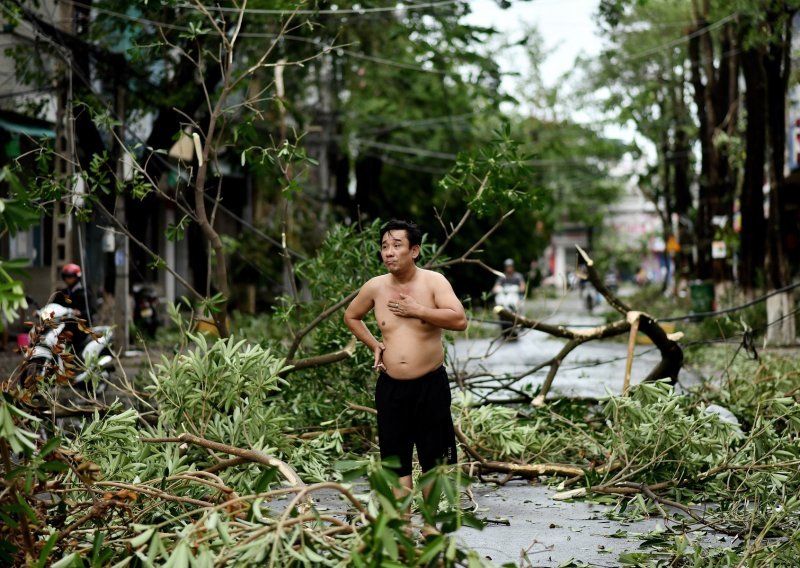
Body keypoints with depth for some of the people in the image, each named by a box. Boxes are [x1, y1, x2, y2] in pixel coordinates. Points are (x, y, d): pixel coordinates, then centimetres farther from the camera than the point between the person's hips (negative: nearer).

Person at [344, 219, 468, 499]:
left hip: (431, 385, -3)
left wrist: (417, 310, -19)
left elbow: (459, 320, -20)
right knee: (396, 460, 6)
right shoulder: (375, 287, 3)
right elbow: (351, 316, 22)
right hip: (390, 387, 3)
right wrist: (373, 345, 9)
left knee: (435, 460, 5)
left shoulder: (433, 282, -7)